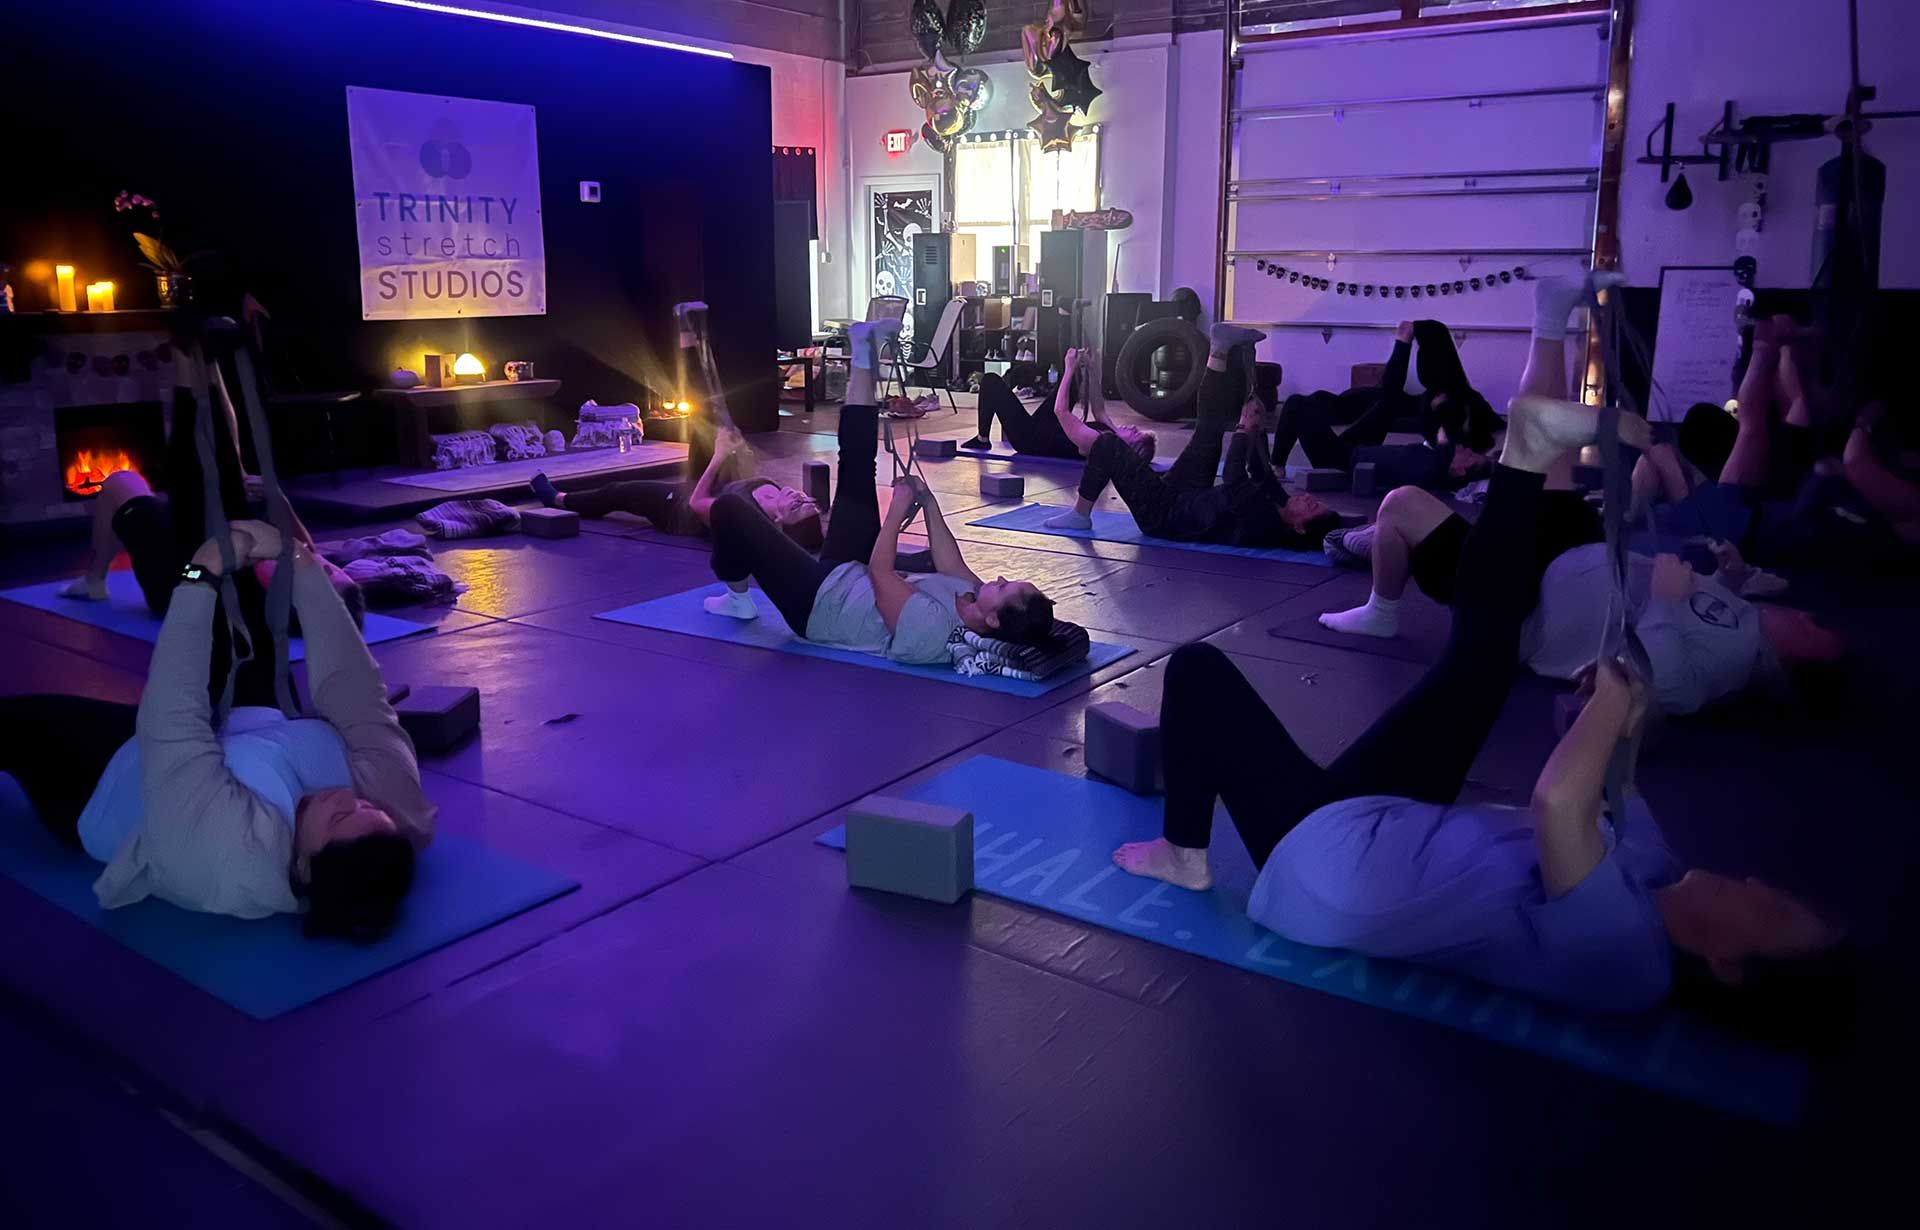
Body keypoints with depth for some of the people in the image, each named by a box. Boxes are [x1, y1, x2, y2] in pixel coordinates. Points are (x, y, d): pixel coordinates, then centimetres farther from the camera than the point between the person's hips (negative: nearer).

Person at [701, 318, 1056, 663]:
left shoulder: (928, 632, -42)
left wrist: (899, 509, -21)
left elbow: (880, 573, -32)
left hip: (816, 602, -7)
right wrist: (930, 505, -4)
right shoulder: (975, 598, -19)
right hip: (851, 580, 7)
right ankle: (864, 359, 22)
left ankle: (737, 600, 21)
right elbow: (952, 565, 1)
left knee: (731, 507, -9)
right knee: (857, 472, 4)